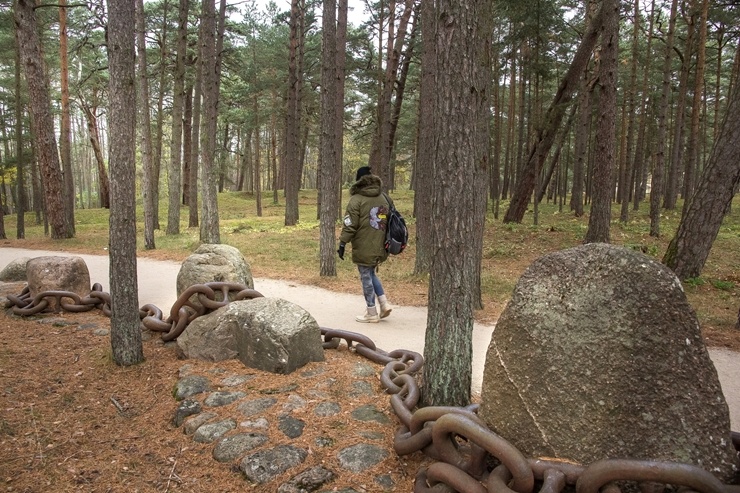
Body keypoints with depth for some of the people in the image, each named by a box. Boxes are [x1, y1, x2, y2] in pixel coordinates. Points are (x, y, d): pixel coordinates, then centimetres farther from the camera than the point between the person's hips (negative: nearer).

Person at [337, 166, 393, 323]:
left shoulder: (357, 199, -10)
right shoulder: (383, 198, 10)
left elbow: (350, 224, -15)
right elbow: (388, 221, 16)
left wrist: (342, 243, -10)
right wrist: (386, 242, 24)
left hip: (363, 248, -7)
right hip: (379, 247, 7)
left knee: (366, 277, 3)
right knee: (372, 274, 22)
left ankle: (372, 313, 11)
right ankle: (384, 303, 14)